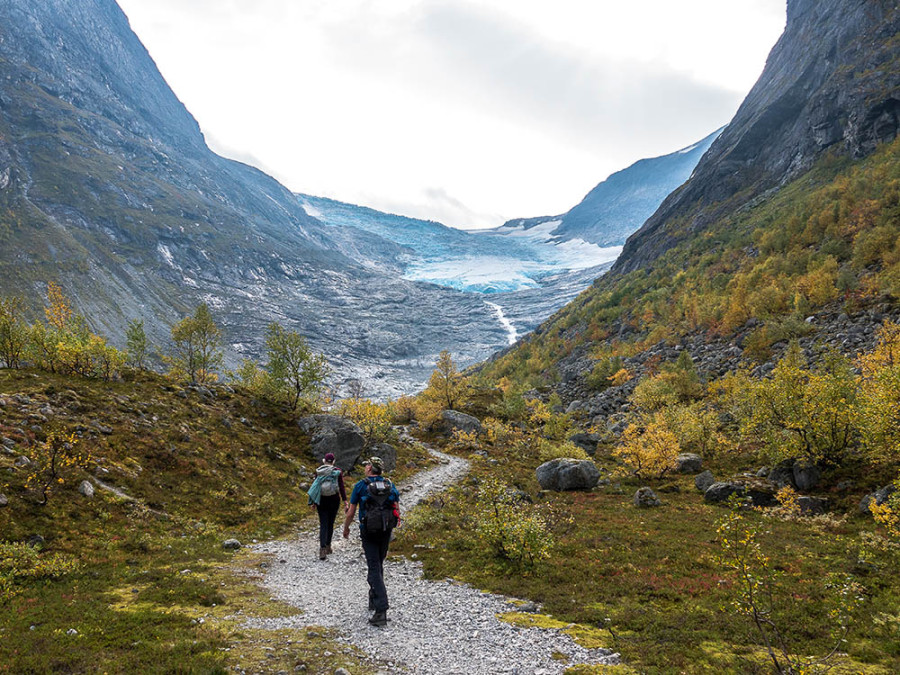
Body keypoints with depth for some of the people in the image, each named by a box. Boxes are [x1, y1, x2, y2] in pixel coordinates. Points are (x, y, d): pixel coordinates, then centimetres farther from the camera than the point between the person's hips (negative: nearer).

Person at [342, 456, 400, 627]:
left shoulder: (361, 486, -3)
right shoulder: (390, 486, 7)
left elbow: (351, 512, 1)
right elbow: (397, 511, 6)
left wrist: (346, 528, 19)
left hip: (368, 531, -4)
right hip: (386, 531, 4)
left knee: (374, 568, -7)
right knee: (379, 564, 22)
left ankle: (381, 611, -17)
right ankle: (374, 599, 36)